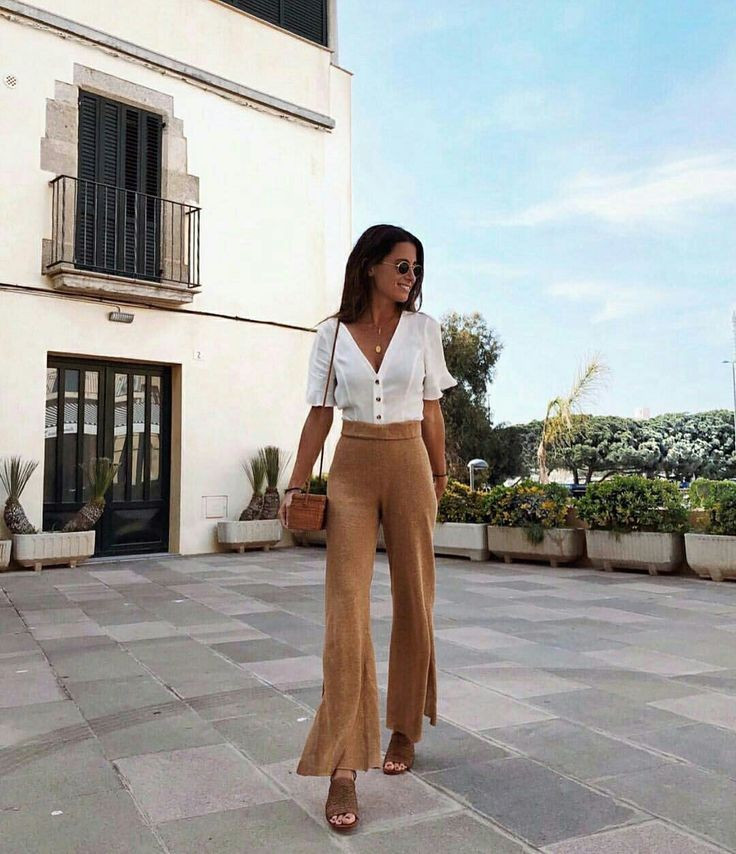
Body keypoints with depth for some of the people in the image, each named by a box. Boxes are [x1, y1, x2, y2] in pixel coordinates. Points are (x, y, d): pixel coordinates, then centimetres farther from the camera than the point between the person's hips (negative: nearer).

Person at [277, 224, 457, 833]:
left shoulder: (423, 328, 5)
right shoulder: (333, 333, 4)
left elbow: (432, 410, 10)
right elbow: (320, 415, 5)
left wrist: (439, 475, 15)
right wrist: (297, 484, -2)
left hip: (409, 468, 1)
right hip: (352, 469, -1)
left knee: (413, 599, 8)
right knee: (346, 606, -10)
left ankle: (404, 730, 29)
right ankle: (343, 767, -5)